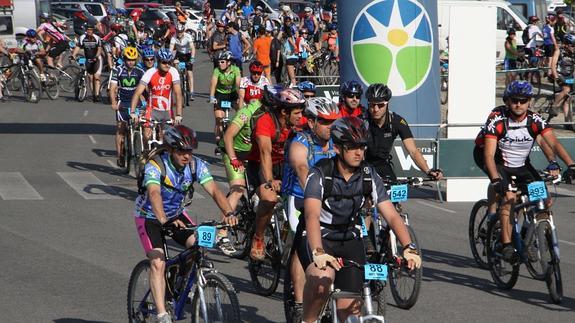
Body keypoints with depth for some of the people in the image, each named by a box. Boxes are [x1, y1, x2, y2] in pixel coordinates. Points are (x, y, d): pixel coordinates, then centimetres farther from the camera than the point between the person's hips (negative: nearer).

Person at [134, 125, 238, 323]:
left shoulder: (196, 166, -17)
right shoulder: (155, 166, -30)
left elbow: (214, 190, -29)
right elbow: (154, 194, -47)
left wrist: (228, 213, -47)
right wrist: (164, 220, -64)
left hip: (176, 214, 4)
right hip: (149, 217, -4)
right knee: (158, 263, -22)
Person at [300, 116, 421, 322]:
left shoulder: (369, 176, -9)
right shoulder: (320, 174, -21)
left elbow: (391, 215, -16)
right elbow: (312, 215, -35)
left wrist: (409, 248, -33)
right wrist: (318, 253, -52)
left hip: (350, 240, 4)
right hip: (318, 238, -4)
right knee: (322, 278, -37)